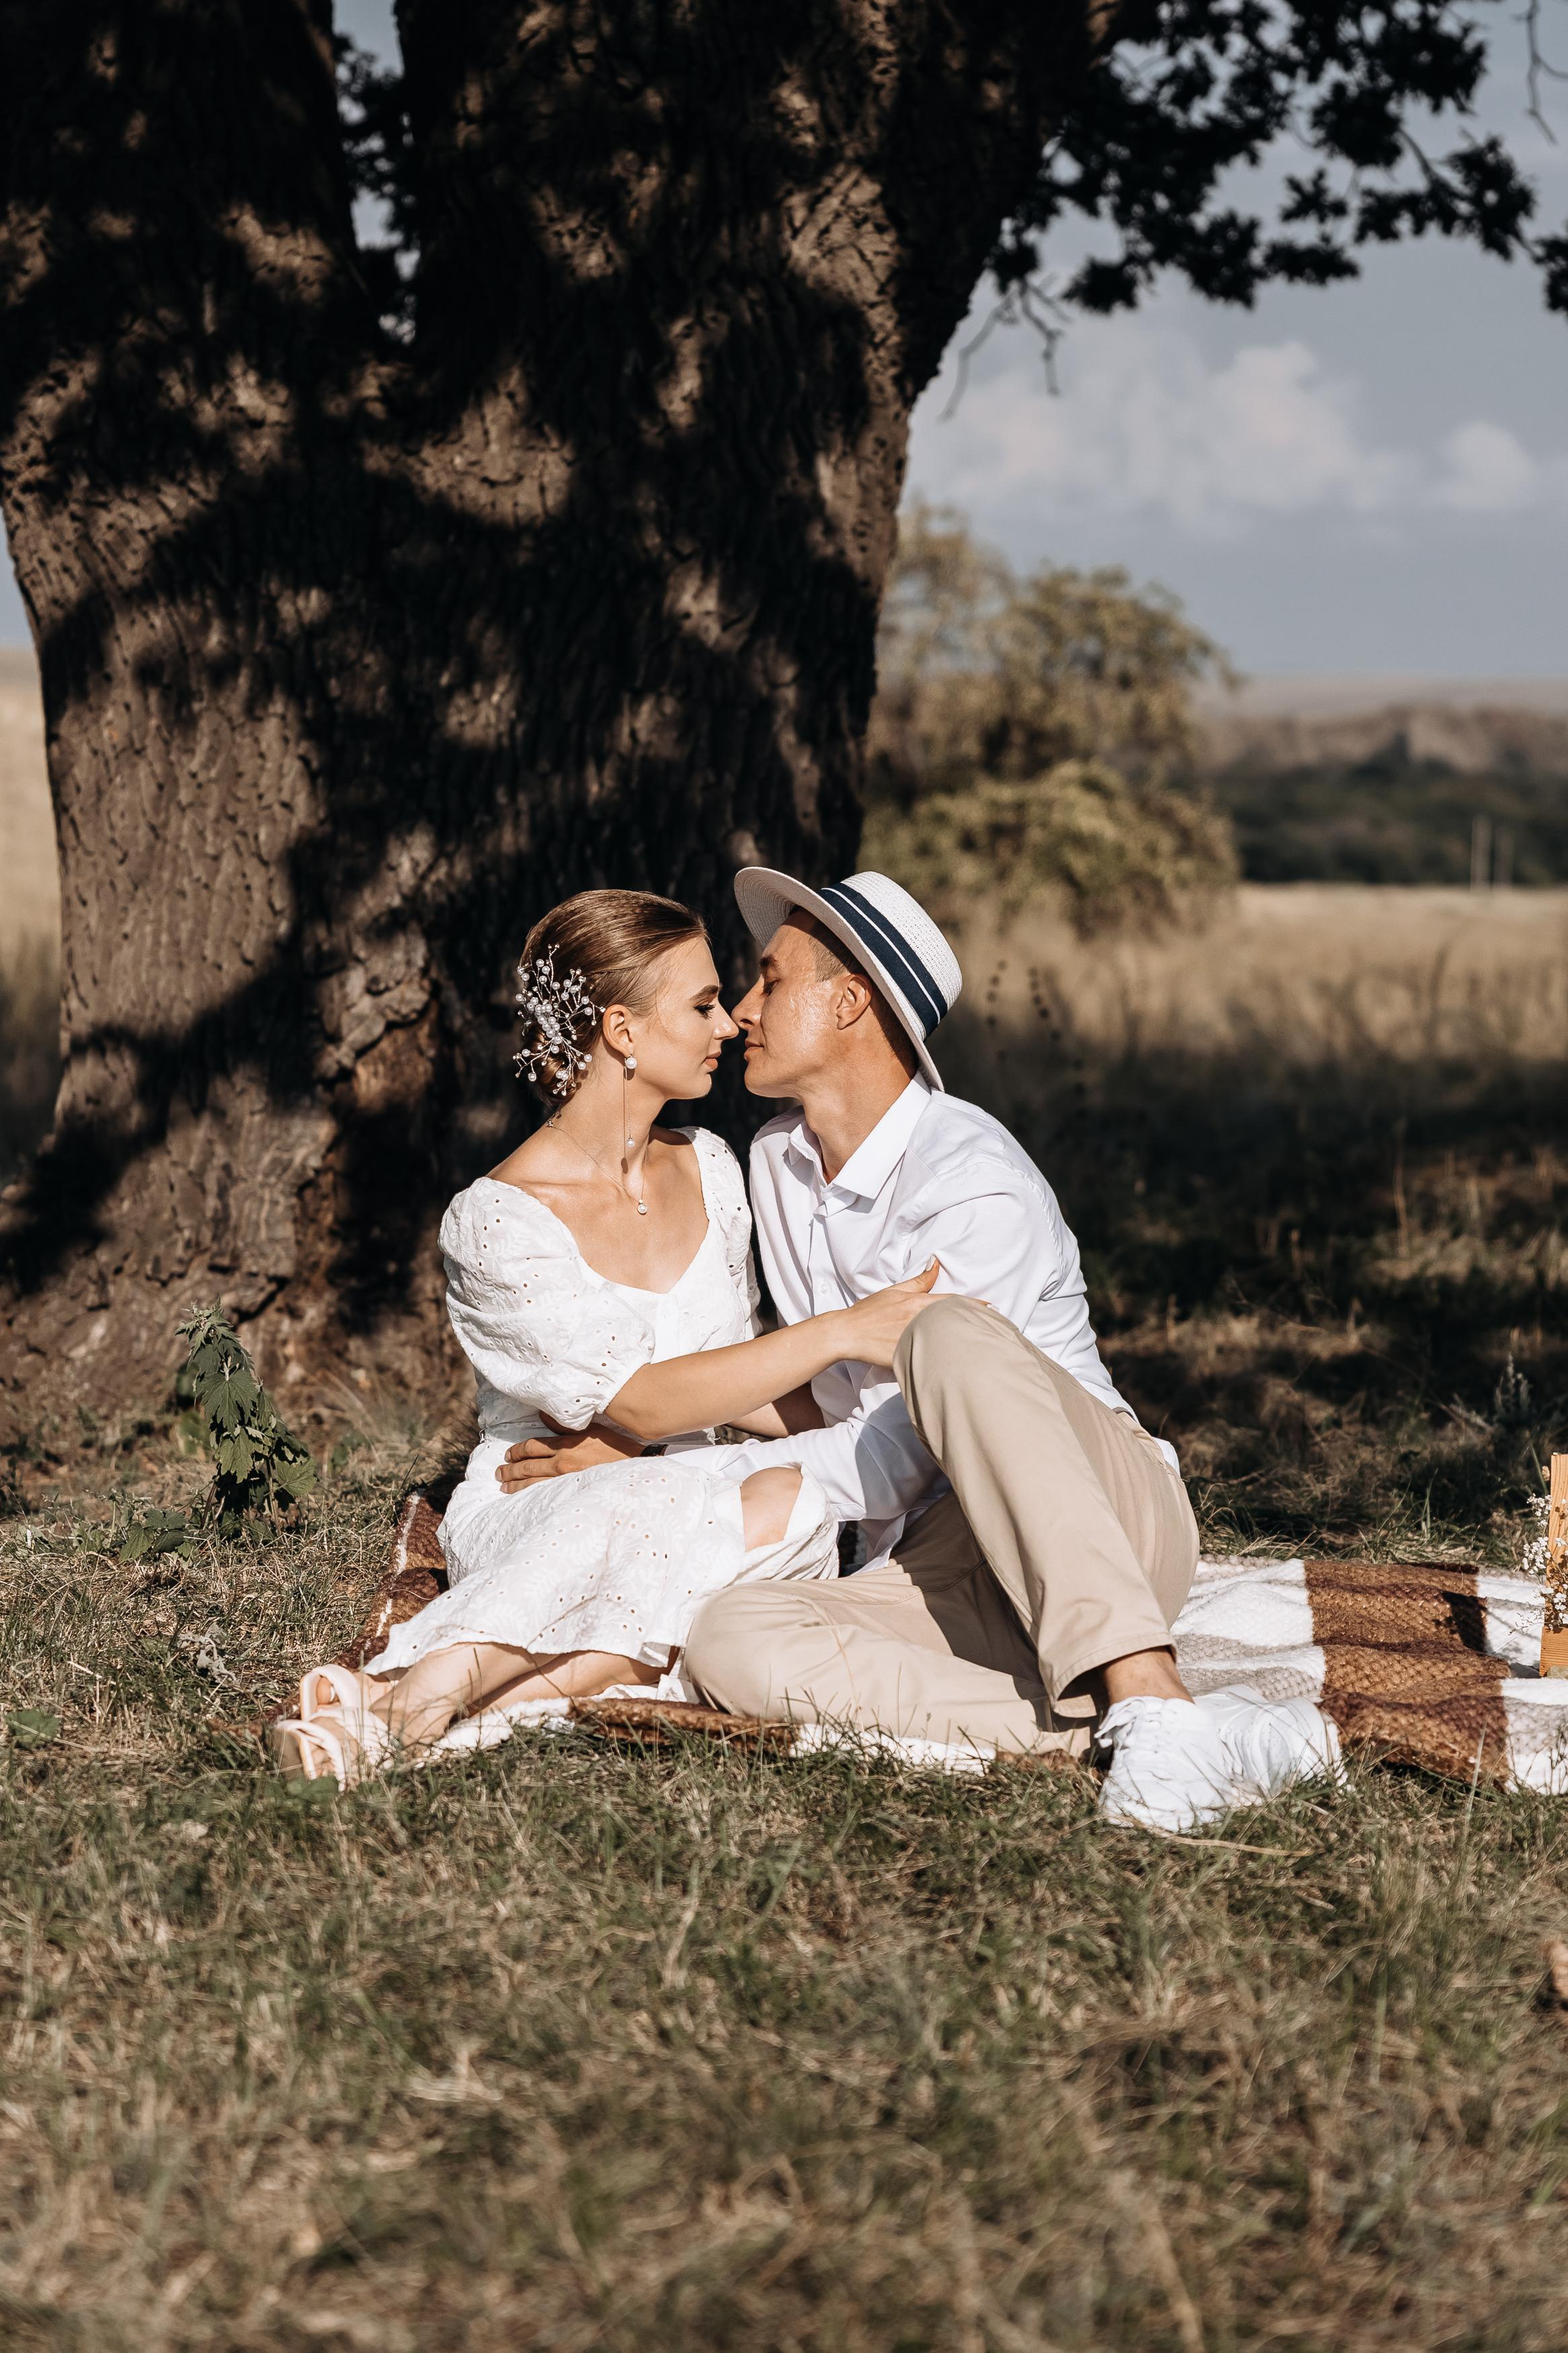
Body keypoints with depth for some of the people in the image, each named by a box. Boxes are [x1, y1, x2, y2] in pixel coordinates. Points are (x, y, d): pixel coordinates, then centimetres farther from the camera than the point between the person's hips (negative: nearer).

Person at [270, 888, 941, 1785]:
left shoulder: (708, 1168, 11)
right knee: (661, 1501, -40)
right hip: (527, 1522, -6)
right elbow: (641, 1405, -21)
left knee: (791, 1502, -32)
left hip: (701, 1512, 6)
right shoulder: (496, 1221, -12)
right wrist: (838, 1332, -23)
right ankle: (412, 1704, -47)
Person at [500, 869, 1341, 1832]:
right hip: (939, 1572, 6)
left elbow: (893, 1463, -16)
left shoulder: (979, 1184, -13)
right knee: (730, 1643, -27)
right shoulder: (776, 1163, 13)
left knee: (949, 1333, -36)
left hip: (1117, 1523, -6)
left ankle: (1149, 1699, -46)